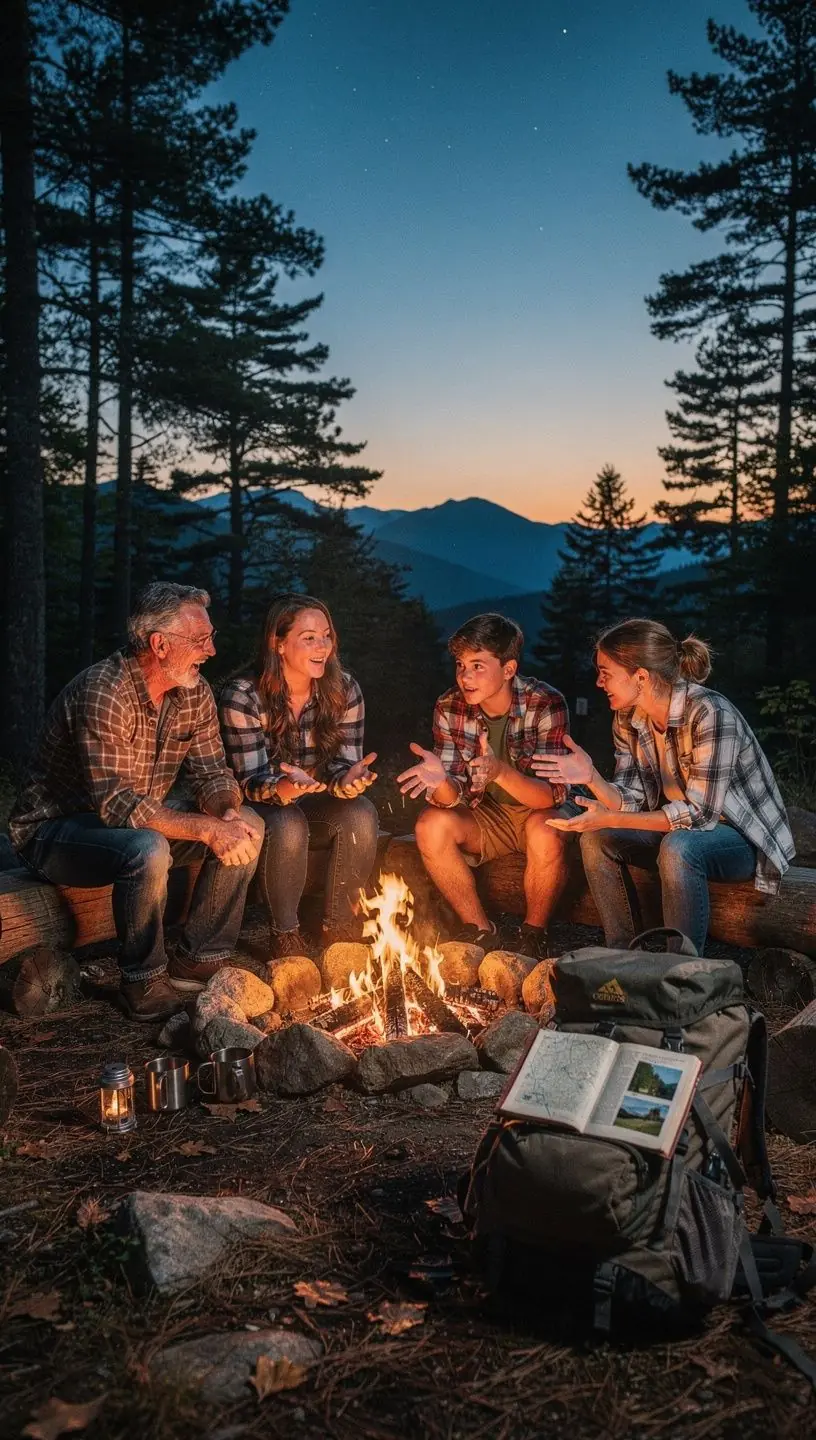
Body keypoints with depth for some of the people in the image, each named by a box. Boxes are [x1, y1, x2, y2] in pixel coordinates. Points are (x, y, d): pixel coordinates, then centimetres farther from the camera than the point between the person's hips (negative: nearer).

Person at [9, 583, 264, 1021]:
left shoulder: (194, 693, -3)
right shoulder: (102, 693, -28)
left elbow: (211, 774, -1)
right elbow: (115, 803, -34)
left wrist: (227, 813, -25)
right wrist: (207, 829, -36)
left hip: (141, 823, 8)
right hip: (53, 831, -8)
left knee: (246, 827, -7)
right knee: (147, 851, -37)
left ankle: (197, 963, 1)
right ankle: (144, 984, -15)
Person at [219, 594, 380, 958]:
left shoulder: (344, 690, -8)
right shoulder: (242, 696, -19)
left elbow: (343, 765, -7)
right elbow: (251, 782, -20)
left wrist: (347, 781, -33)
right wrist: (284, 787, -45)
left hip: (316, 801, 4)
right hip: (262, 804, -3)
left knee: (361, 815, -27)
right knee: (287, 826, -36)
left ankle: (338, 926, -9)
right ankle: (285, 934, -15)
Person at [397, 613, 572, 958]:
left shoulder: (546, 704, -22)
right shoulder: (450, 708, -12)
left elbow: (551, 794, -28)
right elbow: (453, 799, -12)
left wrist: (501, 771, -47)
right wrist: (441, 780, -38)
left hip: (540, 812, -3)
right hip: (487, 816, 4)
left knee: (545, 833, -35)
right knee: (431, 825, -23)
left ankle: (534, 933, -8)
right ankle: (479, 929, -3)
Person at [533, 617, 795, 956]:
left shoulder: (709, 713, -28)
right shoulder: (628, 719, -5)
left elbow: (700, 813, -29)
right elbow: (632, 801, -5)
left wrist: (611, 820, -32)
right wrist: (591, 777, -25)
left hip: (747, 836, -7)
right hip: (680, 828, 7)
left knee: (678, 848, -35)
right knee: (596, 839, -10)